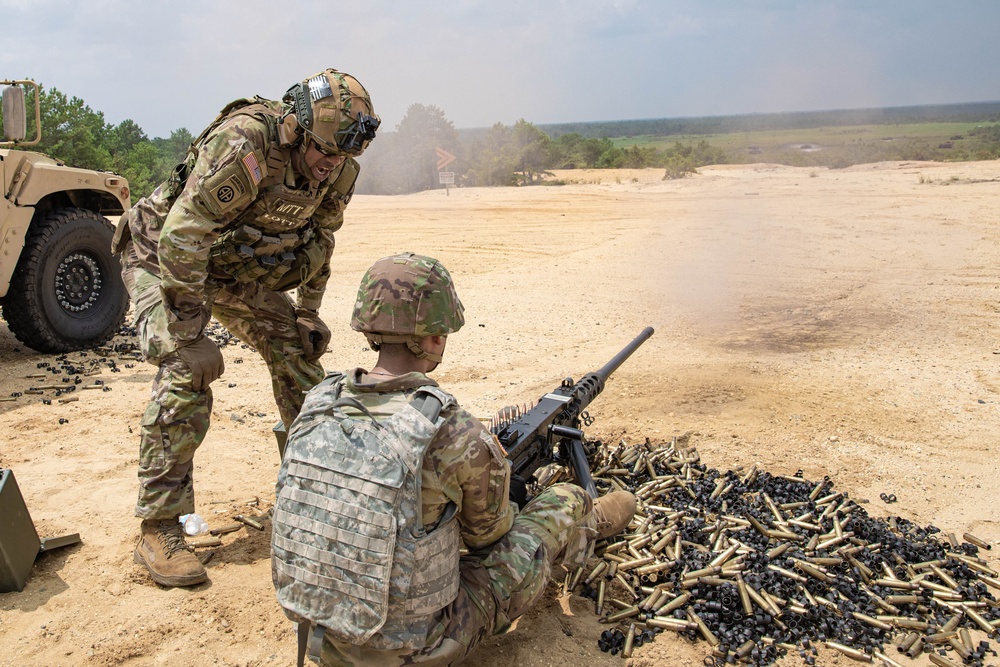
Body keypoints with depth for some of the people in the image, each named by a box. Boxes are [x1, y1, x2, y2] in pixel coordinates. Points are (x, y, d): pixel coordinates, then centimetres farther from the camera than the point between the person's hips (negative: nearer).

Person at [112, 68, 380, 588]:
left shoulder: (339, 170, -12)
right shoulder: (245, 142, -35)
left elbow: (321, 238, 6)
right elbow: (182, 236, -35)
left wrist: (308, 314, 6)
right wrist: (189, 337, -33)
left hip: (241, 269, 7)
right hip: (163, 258, -6)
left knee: (297, 352, 2)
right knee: (187, 376, -22)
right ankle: (159, 531, -13)